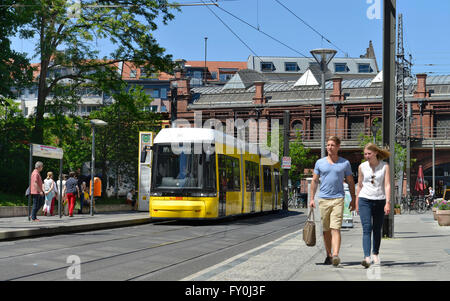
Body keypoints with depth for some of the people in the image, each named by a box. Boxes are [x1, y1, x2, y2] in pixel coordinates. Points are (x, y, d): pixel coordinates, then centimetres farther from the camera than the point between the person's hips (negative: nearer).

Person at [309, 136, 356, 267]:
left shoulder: (345, 163, 7)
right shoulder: (320, 162, 9)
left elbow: (350, 182, 12)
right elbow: (314, 181, 12)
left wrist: (353, 199, 7)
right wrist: (312, 198, 5)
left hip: (338, 199, -2)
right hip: (323, 199, 2)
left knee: (335, 228, -14)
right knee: (326, 230, 8)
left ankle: (335, 255, -24)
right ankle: (328, 255, 19)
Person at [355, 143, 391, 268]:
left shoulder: (384, 166, 0)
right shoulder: (362, 167, 5)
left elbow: (387, 185, -5)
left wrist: (388, 202, -15)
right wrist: (357, 203, 14)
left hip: (380, 200, 0)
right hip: (365, 200, 0)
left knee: (377, 230, 9)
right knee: (367, 229, -13)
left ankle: (375, 254, 30)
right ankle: (367, 258, -23)